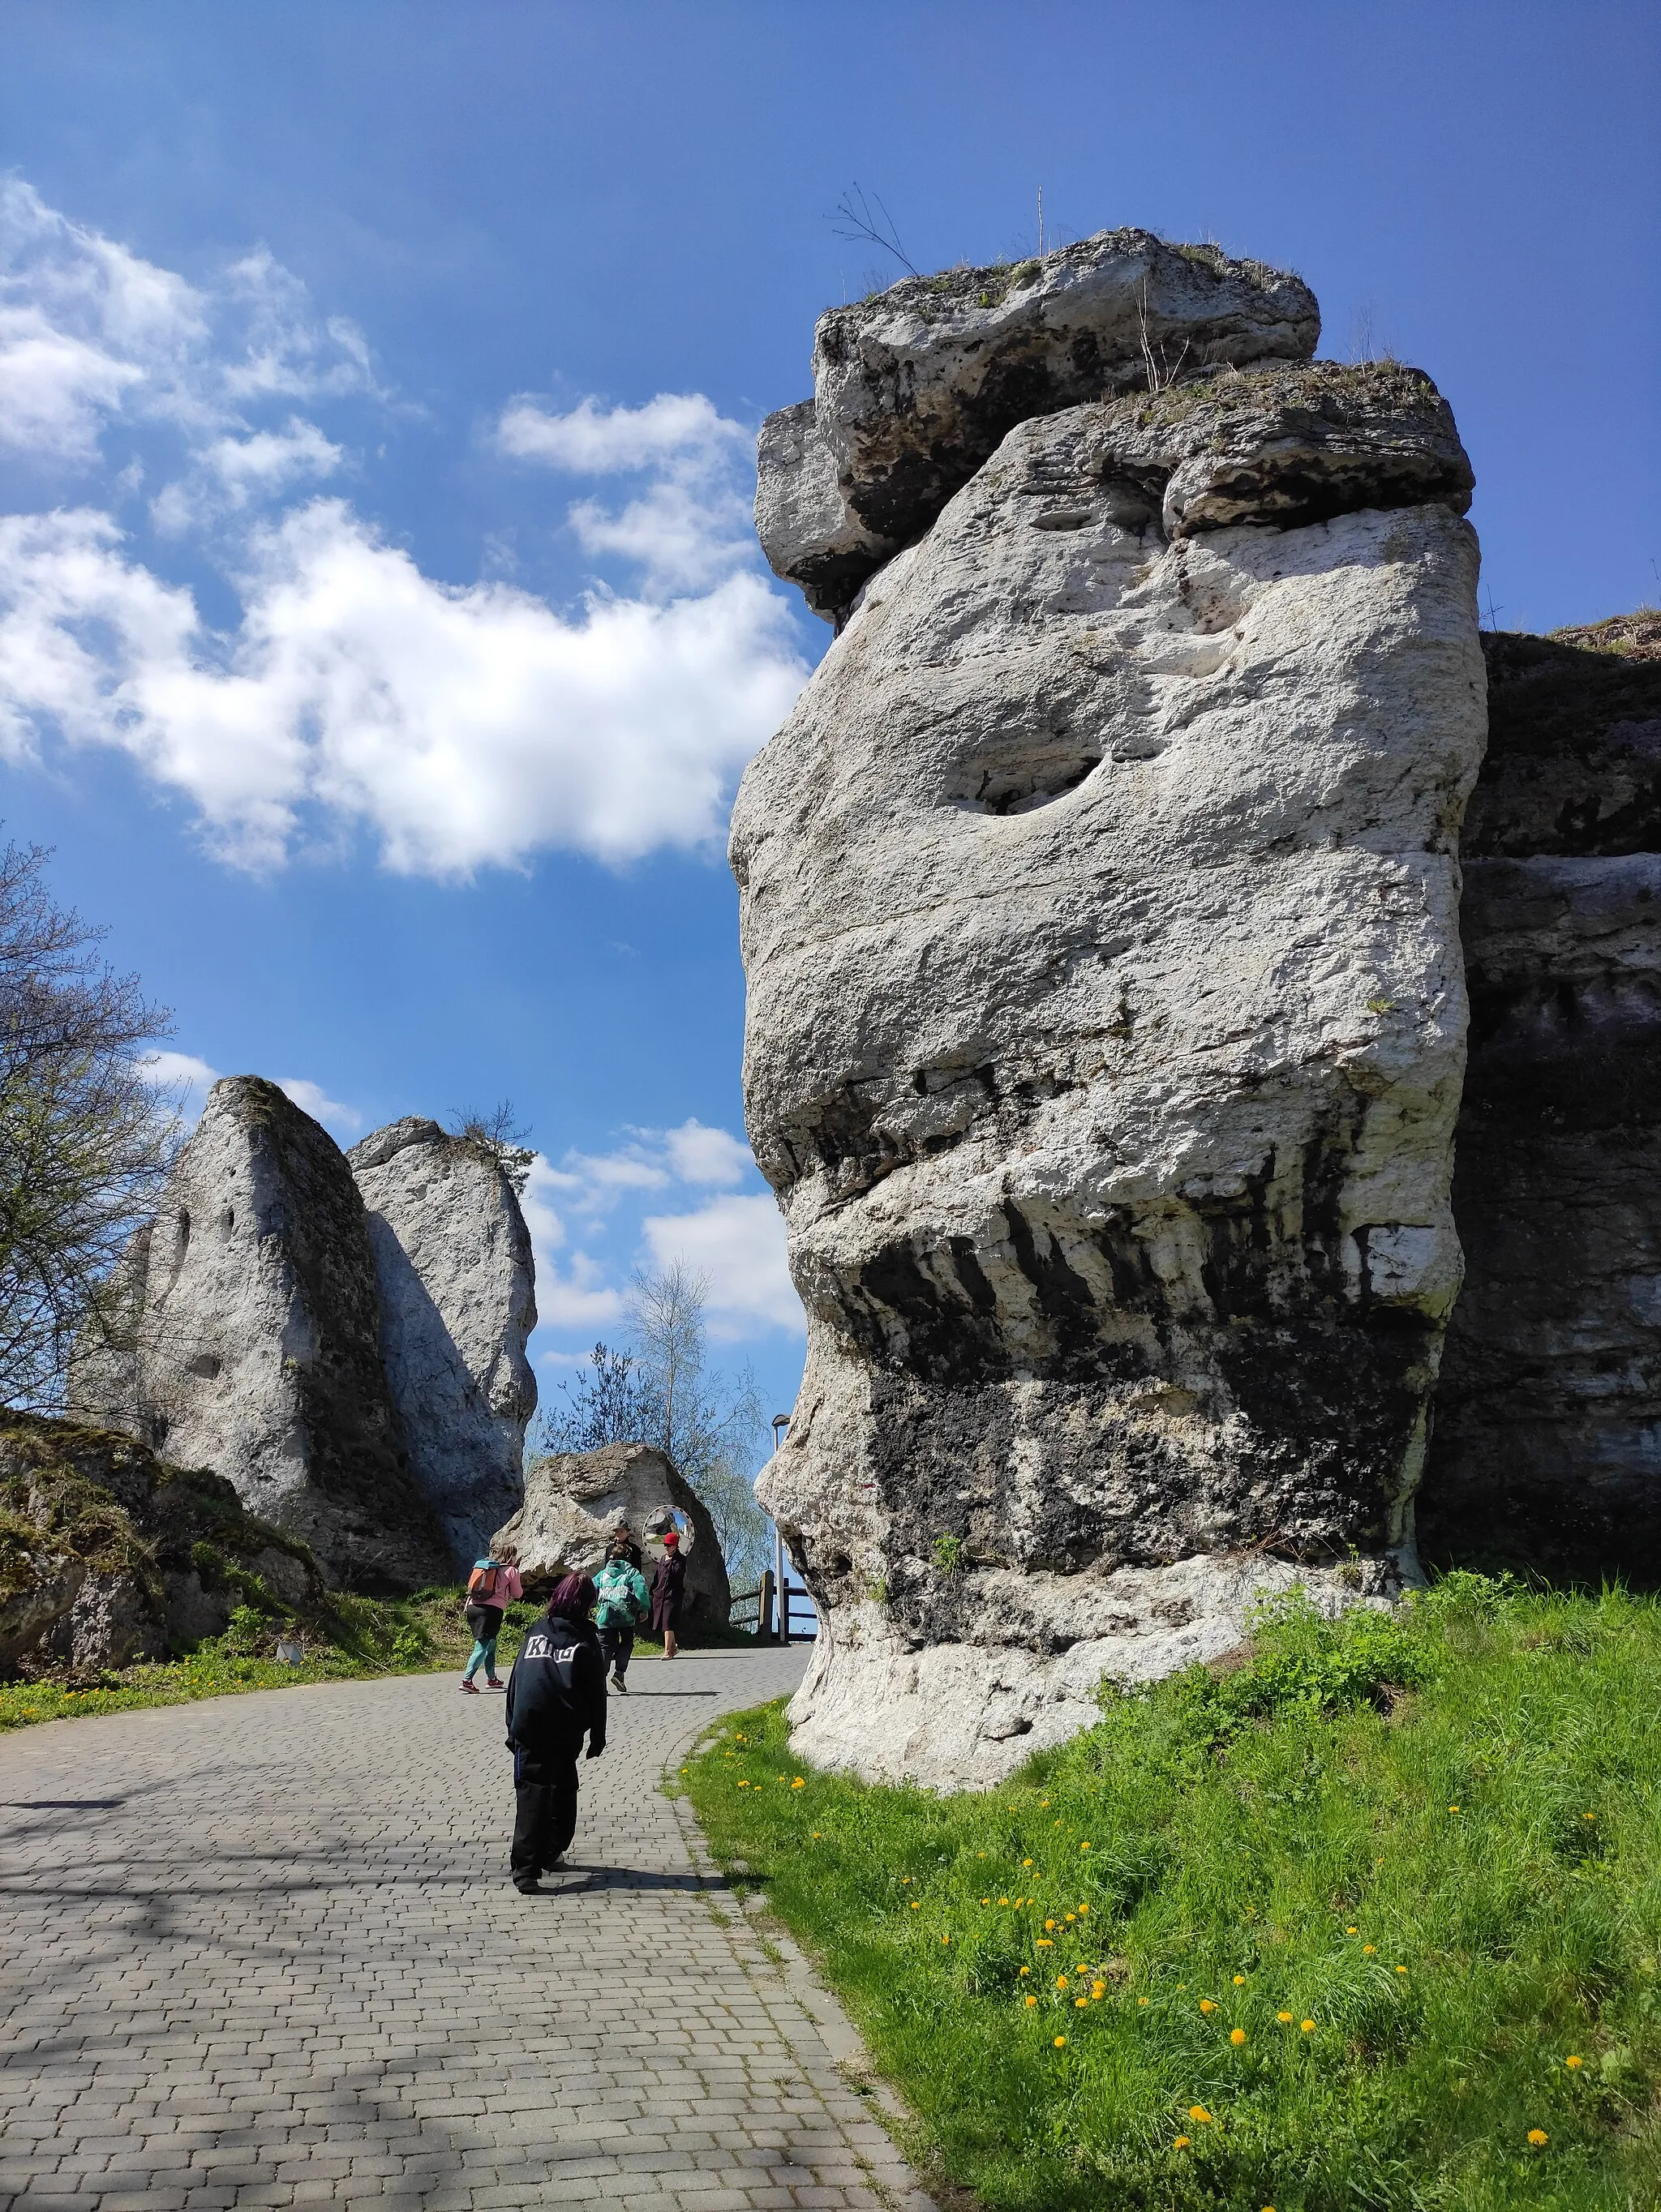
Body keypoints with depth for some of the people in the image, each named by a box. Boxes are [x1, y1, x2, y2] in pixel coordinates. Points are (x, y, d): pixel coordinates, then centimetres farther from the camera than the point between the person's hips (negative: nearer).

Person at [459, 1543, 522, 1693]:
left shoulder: (484, 1565, 19)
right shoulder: (511, 1570, 4)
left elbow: (471, 1585, 18)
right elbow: (517, 1594, 13)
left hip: (473, 1607, 7)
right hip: (492, 1609, -7)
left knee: (491, 1644, 20)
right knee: (482, 1646, -8)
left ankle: (491, 1678, 28)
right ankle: (467, 1680, -20)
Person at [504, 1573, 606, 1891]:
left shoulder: (535, 1632, 8)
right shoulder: (585, 1641, 2)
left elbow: (515, 1682, 10)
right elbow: (596, 1694, 4)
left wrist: (512, 1727, 16)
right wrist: (598, 1737, 14)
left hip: (528, 1730, 1)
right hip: (566, 1732, -1)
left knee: (531, 1794, -2)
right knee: (563, 1790, 20)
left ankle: (526, 1870, -12)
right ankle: (552, 1852, 28)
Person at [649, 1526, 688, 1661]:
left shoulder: (680, 1559, -4)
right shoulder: (663, 1558, 18)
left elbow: (678, 1572, -22)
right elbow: (656, 1576, 22)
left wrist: (669, 1562, -14)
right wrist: (653, 1591, 17)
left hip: (673, 1595, -8)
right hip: (659, 1595, 8)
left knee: (668, 1624, -13)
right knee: (663, 1624, 12)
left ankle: (667, 1651, -13)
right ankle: (672, 1647, 26)